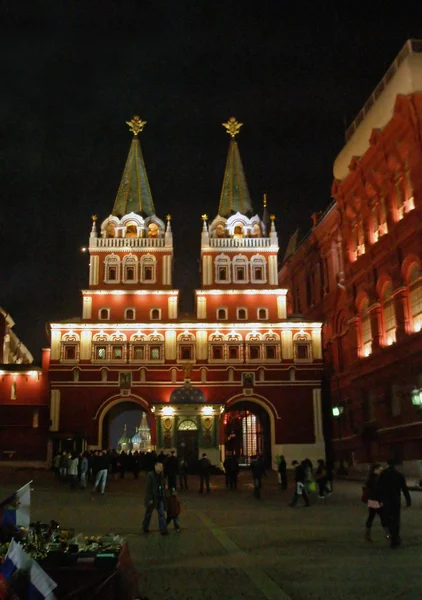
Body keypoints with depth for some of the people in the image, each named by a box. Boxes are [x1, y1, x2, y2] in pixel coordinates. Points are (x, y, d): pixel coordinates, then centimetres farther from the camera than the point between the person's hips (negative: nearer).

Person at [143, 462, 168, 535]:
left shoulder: (161, 475, 2)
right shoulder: (150, 475, -17)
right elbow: (148, 488, -18)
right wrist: (150, 499, -19)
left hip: (160, 498, 5)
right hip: (152, 498, -5)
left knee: (162, 513, -1)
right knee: (148, 513, 13)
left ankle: (163, 530, 0)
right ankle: (145, 527, 32)